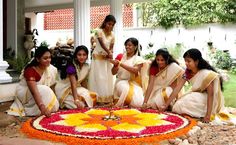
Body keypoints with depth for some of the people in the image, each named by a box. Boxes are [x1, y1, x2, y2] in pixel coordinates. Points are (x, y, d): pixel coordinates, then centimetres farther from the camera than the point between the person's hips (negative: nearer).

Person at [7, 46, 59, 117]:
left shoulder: (50, 68, -13)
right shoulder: (30, 70, -31)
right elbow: (34, 91, -40)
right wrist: (42, 108, -49)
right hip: (24, 92, -7)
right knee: (44, 90, -31)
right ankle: (32, 111, -14)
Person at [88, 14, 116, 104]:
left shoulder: (112, 34, 4)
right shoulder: (99, 31, -10)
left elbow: (111, 48, 3)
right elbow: (102, 44, -20)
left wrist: (110, 53, -18)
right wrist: (109, 52, -32)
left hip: (107, 58, 5)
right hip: (98, 57, -5)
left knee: (107, 78, 7)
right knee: (99, 78, -5)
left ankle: (107, 98, 13)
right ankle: (99, 99, -2)